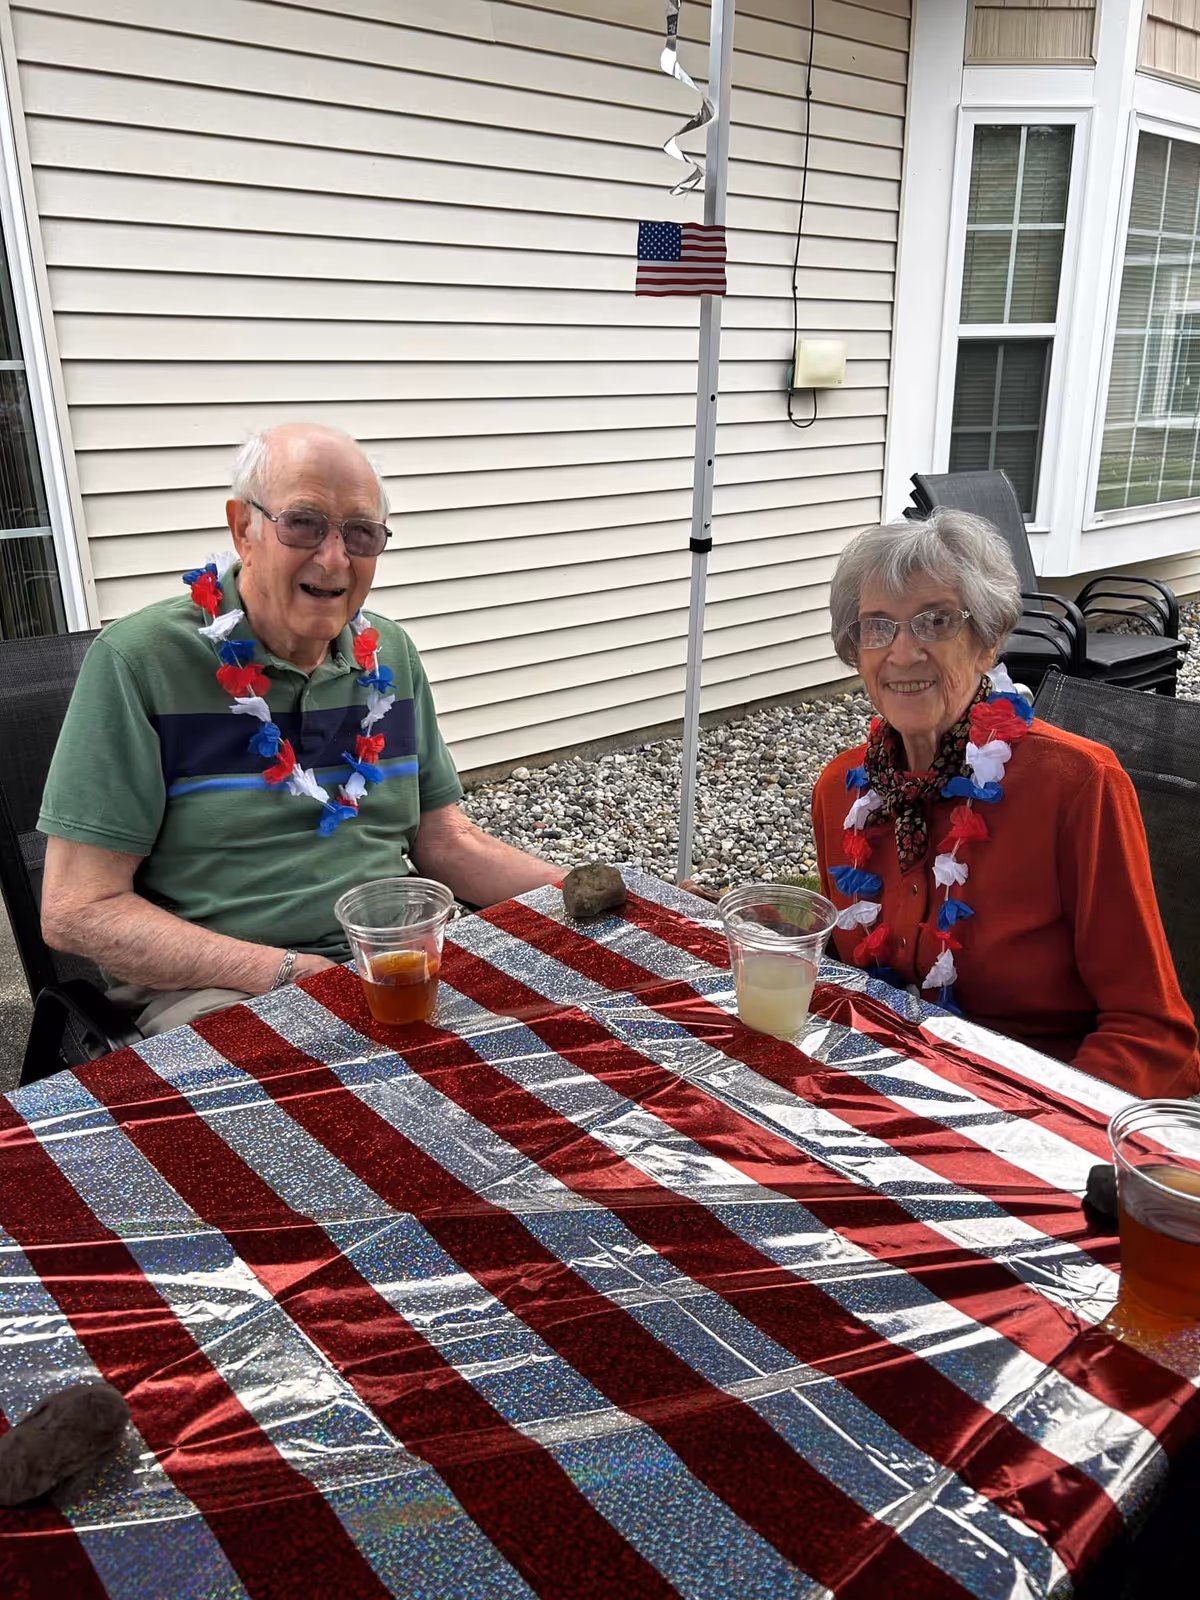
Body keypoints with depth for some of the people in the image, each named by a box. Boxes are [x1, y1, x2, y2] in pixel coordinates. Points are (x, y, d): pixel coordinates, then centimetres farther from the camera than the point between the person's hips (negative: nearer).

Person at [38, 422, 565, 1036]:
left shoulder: (390, 654, 9)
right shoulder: (139, 660, -9)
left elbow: (445, 843, 14)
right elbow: (78, 909, -11)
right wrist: (287, 973, -20)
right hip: (209, 985, -6)